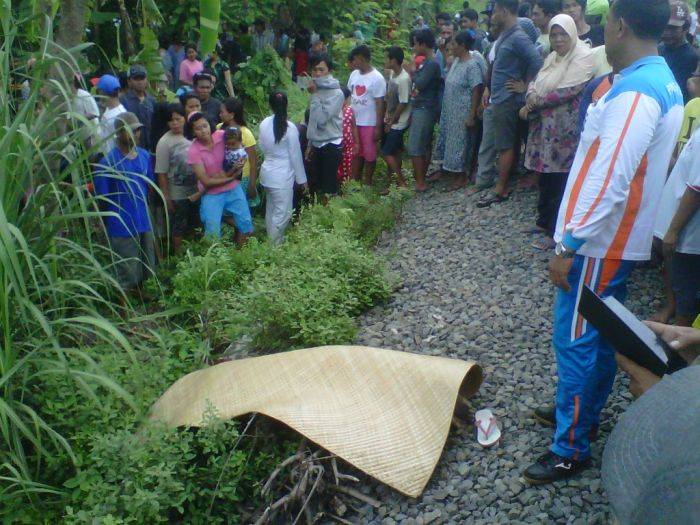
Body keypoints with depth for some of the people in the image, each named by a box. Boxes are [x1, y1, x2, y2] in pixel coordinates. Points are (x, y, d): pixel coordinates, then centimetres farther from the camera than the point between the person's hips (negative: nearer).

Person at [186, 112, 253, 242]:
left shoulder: (222, 135, -10)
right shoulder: (193, 151, -17)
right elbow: (206, 181, -17)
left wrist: (229, 171, -18)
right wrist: (231, 177, -13)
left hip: (233, 189, 3)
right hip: (212, 195, -3)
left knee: (246, 227, 9)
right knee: (213, 234, -5)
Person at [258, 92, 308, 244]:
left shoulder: (264, 124, -1)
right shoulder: (289, 128, -16)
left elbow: (262, 147, 11)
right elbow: (296, 156, -10)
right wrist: (302, 179, -2)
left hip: (267, 172, 7)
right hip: (282, 176, -7)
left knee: (271, 209, 18)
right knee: (283, 213, 0)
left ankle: (272, 241, 30)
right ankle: (274, 246, 2)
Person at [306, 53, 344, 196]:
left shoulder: (336, 93, -15)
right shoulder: (318, 90, 8)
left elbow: (321, 118, -24)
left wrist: (314, 95, -16)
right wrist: (310, 144, 18)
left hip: (331, 146, -7)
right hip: (317, 145, 7)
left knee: (329, 188, -3)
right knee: (319, 183, 16)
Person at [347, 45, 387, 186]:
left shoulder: (377, 78, -15)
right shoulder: (354, 75, 3)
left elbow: (380, 104, -14)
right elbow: (350, 95, 11)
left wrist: (378, 127, -15)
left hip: (369, 124, -6)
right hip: (354, 122, 6)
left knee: (369, 154, 7)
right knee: (357, 152, 16)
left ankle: (367, 182, 20)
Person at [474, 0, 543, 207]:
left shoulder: (518, 38, -16)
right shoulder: (504, 37, 14)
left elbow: (537, 62, -24)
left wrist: (524, 85, -14)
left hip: (506, 101, -10)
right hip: (494, 100, 10)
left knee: (505, 146, -1)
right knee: (487, 144, 14)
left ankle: (501, 190, 6)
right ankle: (482, 182, 23)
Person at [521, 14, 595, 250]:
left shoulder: (583, 57, -10)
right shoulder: (552, 57, 16)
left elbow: (567, 91, -19)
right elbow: (536, 82, 13)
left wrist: (535, 102, -12)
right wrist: (532, 97, -11)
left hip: (565, 130, -7)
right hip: (544, 126, 7)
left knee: (559, 181, -3)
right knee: (545, 176, 13)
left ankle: (555, 233, 6)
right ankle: (545, 220, 28)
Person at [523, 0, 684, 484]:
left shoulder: (634, 92, -23)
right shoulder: (664, 82, 9)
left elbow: (609, 181, -27)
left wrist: (568, 246, -21)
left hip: (600, 242, -10)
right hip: (622, 238, 10)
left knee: (576, 340, -1)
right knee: (601, 335, 20)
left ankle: (571, 448, 10)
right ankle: (584, 411, 37)